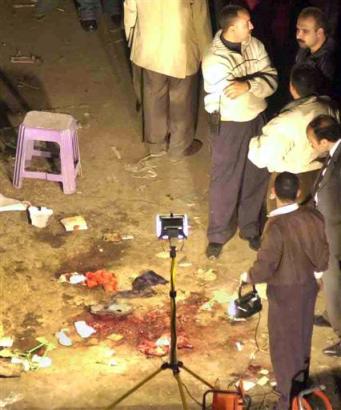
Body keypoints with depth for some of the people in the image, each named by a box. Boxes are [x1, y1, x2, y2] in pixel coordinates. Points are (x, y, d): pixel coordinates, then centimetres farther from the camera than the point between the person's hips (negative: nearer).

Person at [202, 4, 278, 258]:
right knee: (225, 182, 8)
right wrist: (257, 79, -23)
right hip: (229, 126, -5)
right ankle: (219, 234, 27)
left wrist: (247, 85, -29)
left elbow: (272, 81, -12)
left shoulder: (255, 45, -5)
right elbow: (235, 101, -30)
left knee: (256, 177, 17)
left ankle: (251, 228, 37)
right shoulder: (214, 61, -24)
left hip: (257, 121, 6)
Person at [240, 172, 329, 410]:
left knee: (284, 343, 9)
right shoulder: (313, 216, -11)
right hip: (308, 284, 6)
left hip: (285, 291, -6)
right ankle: (301, 384, 43)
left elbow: (265, 266, -25)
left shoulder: (276, 226, -29)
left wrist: (248, 277, -5)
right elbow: (322, 254, 2)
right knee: (302, 336, 24)